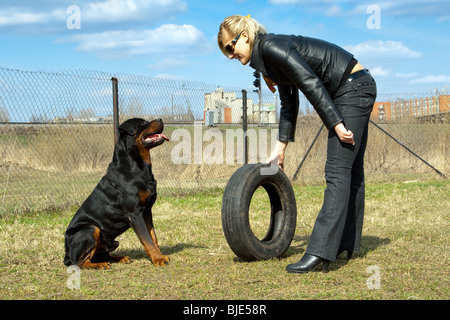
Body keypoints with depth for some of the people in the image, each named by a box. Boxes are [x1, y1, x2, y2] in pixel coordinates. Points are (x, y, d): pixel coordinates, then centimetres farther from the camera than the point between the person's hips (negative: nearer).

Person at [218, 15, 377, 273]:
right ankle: (348, 244, 22)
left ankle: (320, 254, -18)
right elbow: (289, 105, 19)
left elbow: (312, 85, -22)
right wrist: (281, 148, 20)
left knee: (338, 171, -14)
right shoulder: (266, 56, 12)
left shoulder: (272, 47, -17)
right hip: (352, 92, 10)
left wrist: (336, 124, -21)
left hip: (354, 88, -10)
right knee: (351, 170, 14)